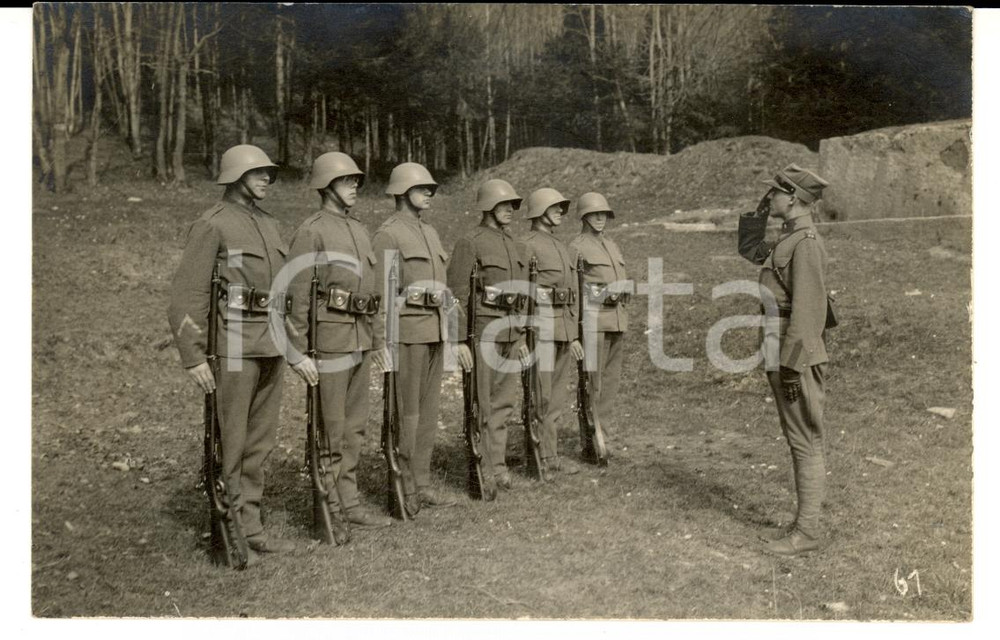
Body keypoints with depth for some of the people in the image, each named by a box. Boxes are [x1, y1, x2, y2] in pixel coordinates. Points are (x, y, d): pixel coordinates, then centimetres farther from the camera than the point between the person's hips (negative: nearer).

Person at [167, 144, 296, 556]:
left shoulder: (268, 225, 16)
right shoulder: (212, 225, -7)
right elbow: (187, 295, -12)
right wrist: (193, 357, -17)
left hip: (271, 344, 8)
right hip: (235, 344, -8)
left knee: (261, 440, 12)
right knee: (229, 442, 0)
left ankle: (251, 527, 22)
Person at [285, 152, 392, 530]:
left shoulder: (359, 230, 16)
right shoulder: (311, 232, -9)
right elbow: (295, 295, -13)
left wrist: (379, 340, 18)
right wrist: (297, 353, -18)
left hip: (361, 339, 8)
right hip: (330, 338, -8)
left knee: (354, 426, 13)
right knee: (330, 429, 0)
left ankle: (349, 504, 23)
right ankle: (330, 511, 11)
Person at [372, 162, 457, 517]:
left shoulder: (430, 233, 17)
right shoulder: (387, 234, -7)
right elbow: (381, 292, -11)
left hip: (435, 332, 8)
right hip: (407, 332, -8)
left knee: (428, 410, 11)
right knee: (406, 413, -2)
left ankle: (421, 484, 21)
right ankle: (403, 491, 7)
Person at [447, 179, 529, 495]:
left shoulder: (513, 245, 15)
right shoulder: (469, 244, -8)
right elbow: (456, 294, -12)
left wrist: (521, 335, 19)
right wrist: (460, 340, -18)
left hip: (510, 332, 7)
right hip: (482, 331, -7)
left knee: (504, 402, 11)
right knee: (481, 405, -1)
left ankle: (496, 466, 21)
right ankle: (480, 472, 8)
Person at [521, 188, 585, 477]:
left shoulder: (562, 247, 19)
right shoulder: (527, 244, -7)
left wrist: (573, 335, 18)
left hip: (563, 327, 9)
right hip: (541, 325, -8)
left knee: (558, 394, 11)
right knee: (541, 395, -4)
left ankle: (550, 451, 20)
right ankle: (545, 457, 2)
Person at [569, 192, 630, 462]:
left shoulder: (611, 245, 20)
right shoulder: (576, 247, -2)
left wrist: (623, 291, 1)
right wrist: (602, 295, -18)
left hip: (617, 320, 7)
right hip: (593, 320, -7)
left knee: (611, 379, 8)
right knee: (592, 381, -7)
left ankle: (601, 435, 17)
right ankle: (590, 442, -2)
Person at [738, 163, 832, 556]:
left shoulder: (806, 243, -15)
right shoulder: (787, 240, 14)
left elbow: (807, 310, -21)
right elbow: (748, 249, 31)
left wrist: (792, 366, -22)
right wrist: (759, 212, 17)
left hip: (797, 360, -10)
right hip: (780, 358, 10)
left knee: (806, 444, -2)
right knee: (798, 443, 14)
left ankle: (806, 533, 6)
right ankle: (805, 522, 24)